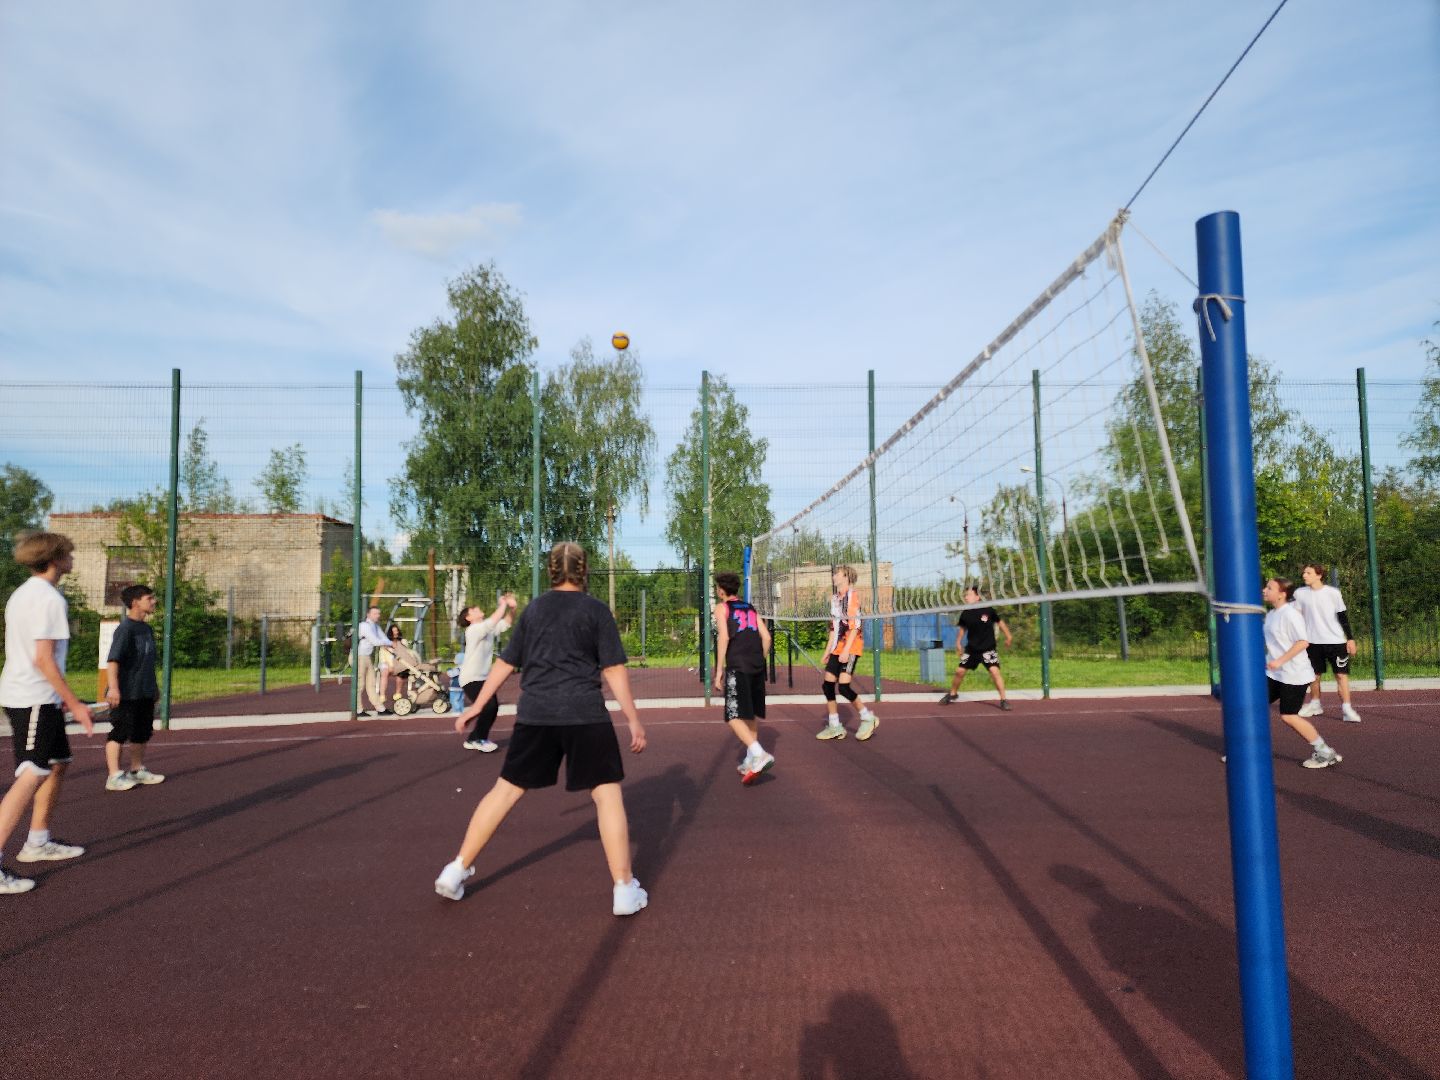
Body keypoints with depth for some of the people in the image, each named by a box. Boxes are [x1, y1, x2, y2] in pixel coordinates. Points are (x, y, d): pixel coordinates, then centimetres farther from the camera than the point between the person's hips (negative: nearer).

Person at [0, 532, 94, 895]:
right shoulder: (49, 599, -17)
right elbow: (43, 659, -20)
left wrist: (61, 695, 24)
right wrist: (75, 704, -16)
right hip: (35, 700, -10)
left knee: (56, 765, 18)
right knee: (31, 777, -10)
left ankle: (38, 843, 27)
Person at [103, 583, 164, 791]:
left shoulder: (147, 629, 12)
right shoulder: (125, 628, -15)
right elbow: (113, 660, -22)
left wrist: (153, 686, 26)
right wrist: (113, 688, -29)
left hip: (145, 693, 9)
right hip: (126, 694, -9)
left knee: (142, 733, 16)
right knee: (120, 733, -3)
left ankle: (138, 770, 29)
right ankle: (114, 776, 3)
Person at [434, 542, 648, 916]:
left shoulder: (534, 608, 11)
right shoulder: (596, 610, -1)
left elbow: (506, 662, 15)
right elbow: (614, 669, -4)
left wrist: (478, 705, 24)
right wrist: (633, 719, 0)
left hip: (535, 714, 4)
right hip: (585, 715, -4)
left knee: (506, 789, 15)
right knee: (607, 793, 3)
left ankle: (457, 871, 21)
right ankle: (624, 890, 2)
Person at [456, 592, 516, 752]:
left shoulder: (488, 629, 9)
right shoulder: (473, 630, -16)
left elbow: (504, 624, 7)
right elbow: (493, 621, -29)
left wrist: (510, 608, -8)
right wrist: (503, 604, -21)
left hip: (484, 677, 9)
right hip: (471, 678, -9)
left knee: (493, 708, 8)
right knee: (488, 707, -19)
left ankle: (473, 739, 24)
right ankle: (479, 739, 1)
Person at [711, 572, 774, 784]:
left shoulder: (721, 607, 5)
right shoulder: (751, 609, 21)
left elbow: (724, 636, -8)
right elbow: (766, 637, 12)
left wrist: (719, 670, -7)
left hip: (737, 667, -6)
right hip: (757, 667, 6)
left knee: (734, 716, -7)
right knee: (751, 715, 16)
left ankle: (759, 754, -23)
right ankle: (751, 761, 20)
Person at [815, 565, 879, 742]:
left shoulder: (852, 595, -10)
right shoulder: (834, 599, 16)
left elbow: (855, 625, -16)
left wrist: (846, 650, -21)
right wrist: (828, 650, 18)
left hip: (851, 647, -8)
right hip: (837, 648, 8)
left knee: (843, 686, -14)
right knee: (827, 685, 3)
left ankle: (868, 718, 4)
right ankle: (834, 727, 11)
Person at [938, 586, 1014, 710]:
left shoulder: (988, 610, -13)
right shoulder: (965, 614, -4)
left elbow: (999, 622, 3)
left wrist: (1008, 637, 5)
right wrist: (958, 642, 14)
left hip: (988, 648, -3)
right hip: (971, 649, 3)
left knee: (994, 671, -19)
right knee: (960, 671, 5)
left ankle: (1004, 700, -9)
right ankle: (952, 695, 29)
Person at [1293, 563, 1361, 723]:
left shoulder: (1333, 593, -6)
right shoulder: (1300, 593, 0)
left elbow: (1343, 616, -2)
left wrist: (1350, 638, -4)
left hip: (1336, 640, -3)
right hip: (1313, 642, 3)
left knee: (1341, 674, -7)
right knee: (1315, 674, 11)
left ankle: (1346, 708, -3)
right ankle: (1315, 704, 27)